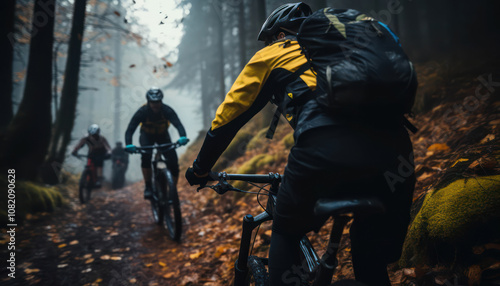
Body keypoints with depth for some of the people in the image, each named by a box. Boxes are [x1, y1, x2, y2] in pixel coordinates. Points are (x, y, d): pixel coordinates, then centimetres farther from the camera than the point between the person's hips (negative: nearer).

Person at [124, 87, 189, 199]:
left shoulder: (167, 110, -29)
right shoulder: (142, 112, -29)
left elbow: (178, 124, -42)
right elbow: (130, 130, -34)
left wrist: (183, 137, -64)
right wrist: (128, 145, -53)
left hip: (163, 135, 1)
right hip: (147, 135, -1)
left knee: (173, 162, -16)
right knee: (146, 156, -31)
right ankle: (148, 186, -14)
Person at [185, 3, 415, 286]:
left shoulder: (273, 54, 23)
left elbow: (227, 117, 24)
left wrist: (200, 169, 37)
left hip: (324, 152, -4)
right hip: (392, 150, 5)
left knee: (286, 234, 24)